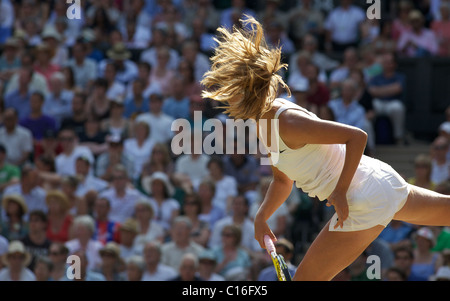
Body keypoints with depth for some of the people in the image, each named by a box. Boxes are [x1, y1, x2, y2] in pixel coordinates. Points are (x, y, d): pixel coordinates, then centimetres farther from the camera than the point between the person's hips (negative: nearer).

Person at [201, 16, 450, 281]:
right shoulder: (264, 123, 4)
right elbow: (283, 181, 15)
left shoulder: (288, 124, -25)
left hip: (365, 204, -10)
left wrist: (340, 191, -24)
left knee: (305, 279, -4)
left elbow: (357, 136, -24)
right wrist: (261, 216, 1)